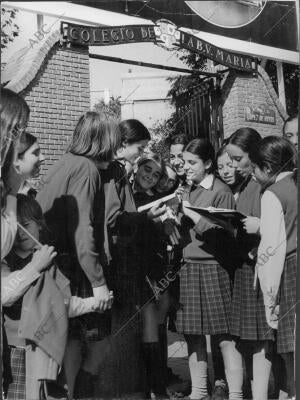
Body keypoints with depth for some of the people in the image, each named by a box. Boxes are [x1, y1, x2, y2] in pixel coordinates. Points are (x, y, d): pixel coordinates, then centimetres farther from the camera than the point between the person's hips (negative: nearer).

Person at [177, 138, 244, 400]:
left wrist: (191, 213, -14)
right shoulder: (188, 191, 13)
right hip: (188, 268, 7)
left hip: (212, 268, -6)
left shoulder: (221, 192, -6)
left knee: (224, 337, -2)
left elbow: (222, 236, -13)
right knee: (193, 335, 11)